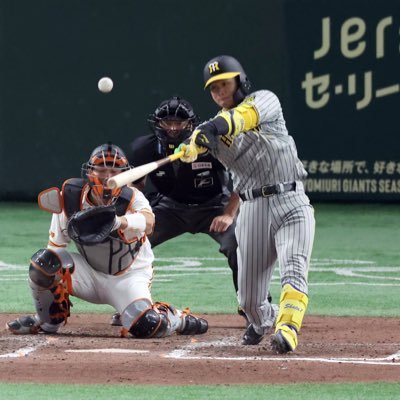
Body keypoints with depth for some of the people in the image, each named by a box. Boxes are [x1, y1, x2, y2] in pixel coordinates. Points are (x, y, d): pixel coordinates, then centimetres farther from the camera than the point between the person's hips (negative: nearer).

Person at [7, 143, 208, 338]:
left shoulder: (132, 198, -21)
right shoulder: (69, 196, -13)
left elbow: (148, 221, -46)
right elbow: (55, 247, -6)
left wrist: (119, 221, -66)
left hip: (128, 277, -2)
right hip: (89, 273, 2)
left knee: (147, 326, -27)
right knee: (44, 261, -25)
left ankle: (177, 318, 11)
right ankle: (49, 320, 1)